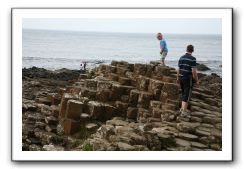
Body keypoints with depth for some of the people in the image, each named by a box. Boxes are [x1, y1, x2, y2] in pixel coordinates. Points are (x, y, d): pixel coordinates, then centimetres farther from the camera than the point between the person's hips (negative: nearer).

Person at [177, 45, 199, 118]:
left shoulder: (181, 58, 4)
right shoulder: (193, 59, -15)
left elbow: (178, 69, 9)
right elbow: (194, 71, -19)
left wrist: (178, 78, 22)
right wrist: (197, 81, -10)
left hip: (181, 78, 7)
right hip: (189, 79, -6)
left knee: (183, 94, 21)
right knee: (187, 95, -3)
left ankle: (182, 108, 25)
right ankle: (184, 112, -4)